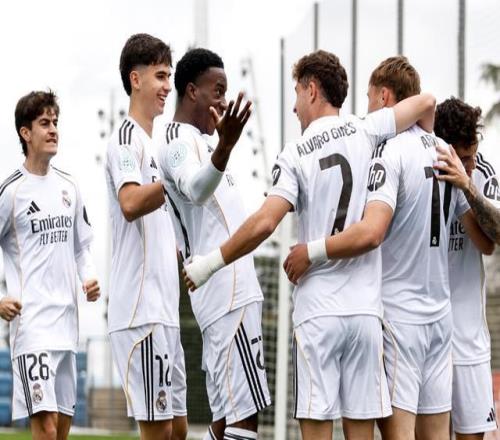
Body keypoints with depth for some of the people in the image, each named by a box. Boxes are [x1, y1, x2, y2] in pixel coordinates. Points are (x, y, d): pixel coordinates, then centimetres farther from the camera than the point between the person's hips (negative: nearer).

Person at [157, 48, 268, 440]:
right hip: (229, 294, -11)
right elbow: (196, 189, -33)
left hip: (231, 290, 11)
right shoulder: (181, 140, -10)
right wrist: (225, 145, -50)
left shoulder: (195, 140, 22)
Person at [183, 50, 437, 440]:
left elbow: (264, 223, -13)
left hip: (317, 309, -3)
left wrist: (211, 263, -4)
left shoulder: (295, 154, -3)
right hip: (366, 308, 3)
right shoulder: (366, 132, 4)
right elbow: (426, 103, 12)